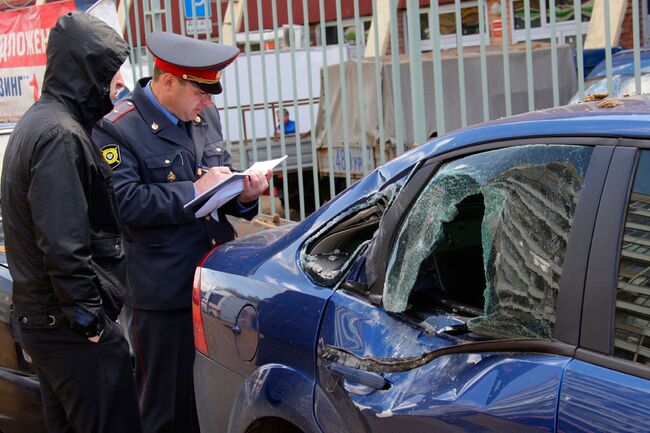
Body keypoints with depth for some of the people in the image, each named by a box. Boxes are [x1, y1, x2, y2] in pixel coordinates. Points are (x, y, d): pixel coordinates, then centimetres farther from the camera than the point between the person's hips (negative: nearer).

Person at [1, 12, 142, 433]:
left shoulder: (38, 122, 15)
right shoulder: (61, 135, -17)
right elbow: (63, 245, -24)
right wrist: (89, 319, -18)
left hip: (38, 317, 11)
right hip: (72, 330, -10)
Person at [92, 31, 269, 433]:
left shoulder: (206, 116, 13)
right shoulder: (117, 129, -10)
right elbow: (123, 201, -19)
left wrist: (243, 195, 1)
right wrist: (193, 191, -18)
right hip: (165, 295, -6)